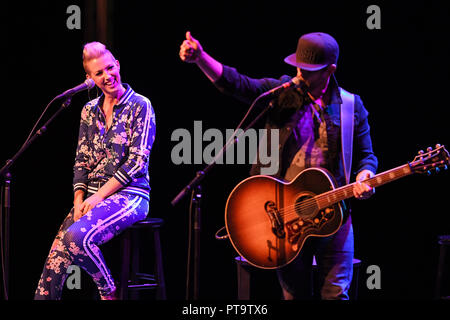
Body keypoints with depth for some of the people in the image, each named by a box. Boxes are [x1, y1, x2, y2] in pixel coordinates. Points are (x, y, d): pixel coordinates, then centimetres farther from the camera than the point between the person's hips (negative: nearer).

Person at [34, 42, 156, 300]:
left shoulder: (140, 106, -3)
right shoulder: (90, 111, 14)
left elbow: (137, 161, -10)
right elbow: (82, 161, 14)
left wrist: (99, 195, -15)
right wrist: (79, 200, -3)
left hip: (129, 195, -6)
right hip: (93, 198, 6)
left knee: (77, 236, -31)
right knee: (56, 258, -16)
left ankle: (108, 291, -9)